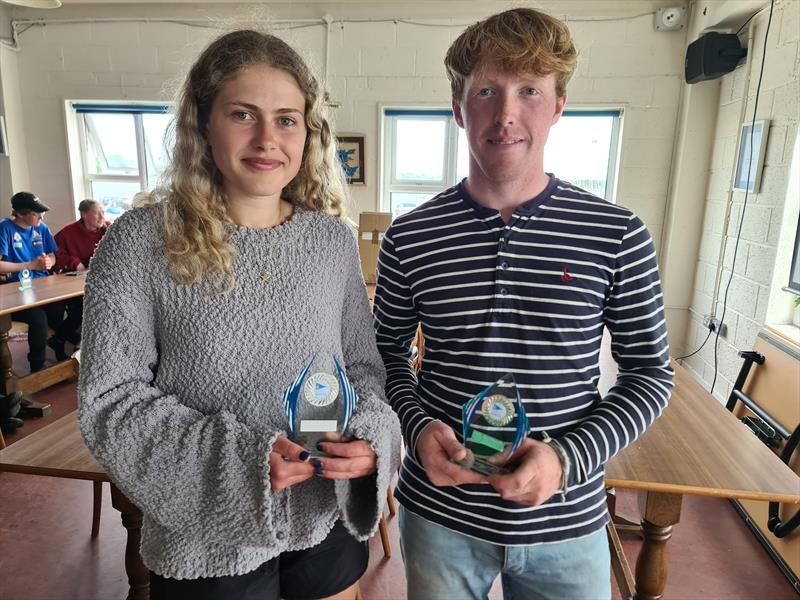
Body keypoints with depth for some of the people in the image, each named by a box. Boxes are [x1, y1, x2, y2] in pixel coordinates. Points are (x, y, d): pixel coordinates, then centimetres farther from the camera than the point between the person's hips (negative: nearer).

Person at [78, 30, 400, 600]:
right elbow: (111, 401, -11)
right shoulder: (140, 243, -13)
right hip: (208, 547, -2)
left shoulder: (334, 240, -4)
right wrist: (236, 454, -23)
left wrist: (371, 436, -15)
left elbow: (363, 365, 4)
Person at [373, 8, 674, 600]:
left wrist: (569, 457, -16)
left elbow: (650, 372, -2)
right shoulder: (409, 238, -8)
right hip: (439, 515, 1)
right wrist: (417, 426, -14)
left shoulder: (618, 237, -10)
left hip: (567, 524, 0)